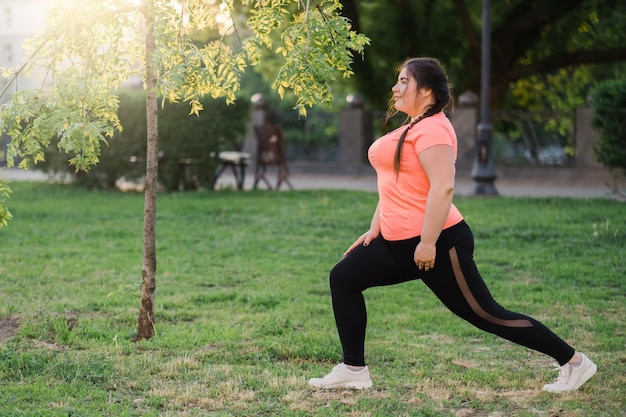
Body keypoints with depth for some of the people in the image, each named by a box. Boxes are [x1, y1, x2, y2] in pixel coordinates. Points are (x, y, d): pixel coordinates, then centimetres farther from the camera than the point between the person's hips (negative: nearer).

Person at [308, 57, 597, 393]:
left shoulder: (431, 128, -16)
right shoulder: (410, 128, 17)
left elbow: (443, 187, -26)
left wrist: (428, 243, -26)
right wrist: (375, 229, 20)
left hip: (436, 244, -10)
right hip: (399, 242, 11)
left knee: (485, 315, -5)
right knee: (343, 278, 7)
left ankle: (574, 362, 5)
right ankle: (353, 370, 10)